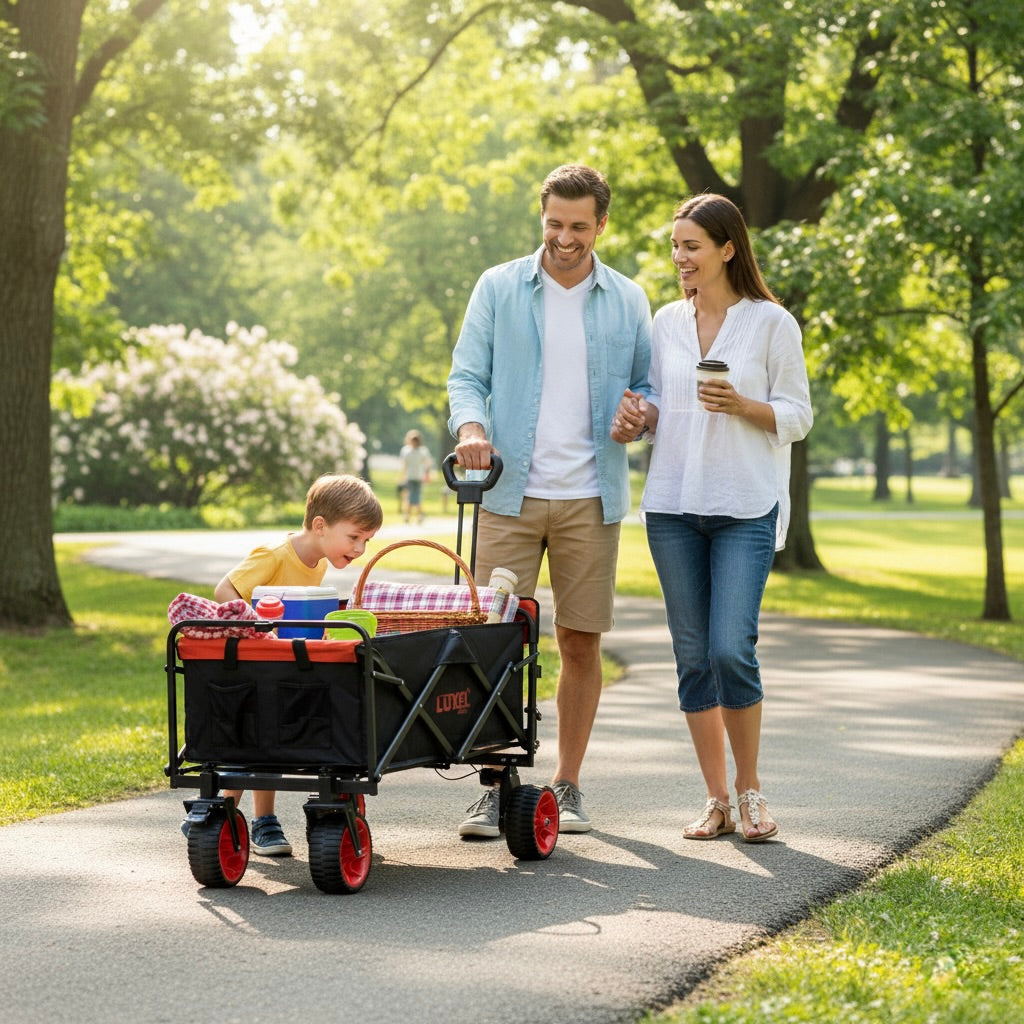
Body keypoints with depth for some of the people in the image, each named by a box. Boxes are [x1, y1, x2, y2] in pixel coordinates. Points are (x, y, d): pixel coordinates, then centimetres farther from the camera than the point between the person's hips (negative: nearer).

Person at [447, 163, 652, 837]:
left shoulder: (628, 301, 10)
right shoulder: (498, 288, 6)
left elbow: (649, 385, 14)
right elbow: (467, 374, 4)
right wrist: (470, 424, -17)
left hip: (591, 499, 1)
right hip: (510, 491, -1)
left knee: (581, 642, 4)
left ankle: (567, 786, 16)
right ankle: (496, 786, 2)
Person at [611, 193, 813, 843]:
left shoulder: (771, 322, 0)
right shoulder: (667, 321, 12)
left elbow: (798, 416, 1)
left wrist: (743, 406, -17)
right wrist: (637, 418, -3)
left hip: (746, 508, -4)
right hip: (673, 506, 4)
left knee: (732, 650, -14)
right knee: (692, 656, 4)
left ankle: (750, 791, 6)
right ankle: (717, 800, 14)